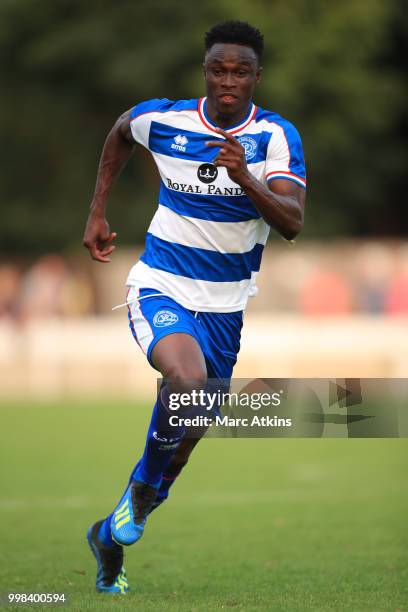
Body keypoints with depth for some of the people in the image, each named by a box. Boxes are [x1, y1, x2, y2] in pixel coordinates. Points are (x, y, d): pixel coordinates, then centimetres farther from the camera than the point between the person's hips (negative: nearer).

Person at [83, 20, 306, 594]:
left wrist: (245, 179, -38)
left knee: (187, 431, 11)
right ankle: (143, 489, -7)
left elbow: (293, 223, -22)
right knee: (188, 381, -32)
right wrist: (97, 214, 16)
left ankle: (112, 534, 32)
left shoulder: (276, 136, -11)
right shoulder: (161, 119, -8)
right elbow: (118, 133, 17)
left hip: (225, 304, 3)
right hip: (161, 288, -2)